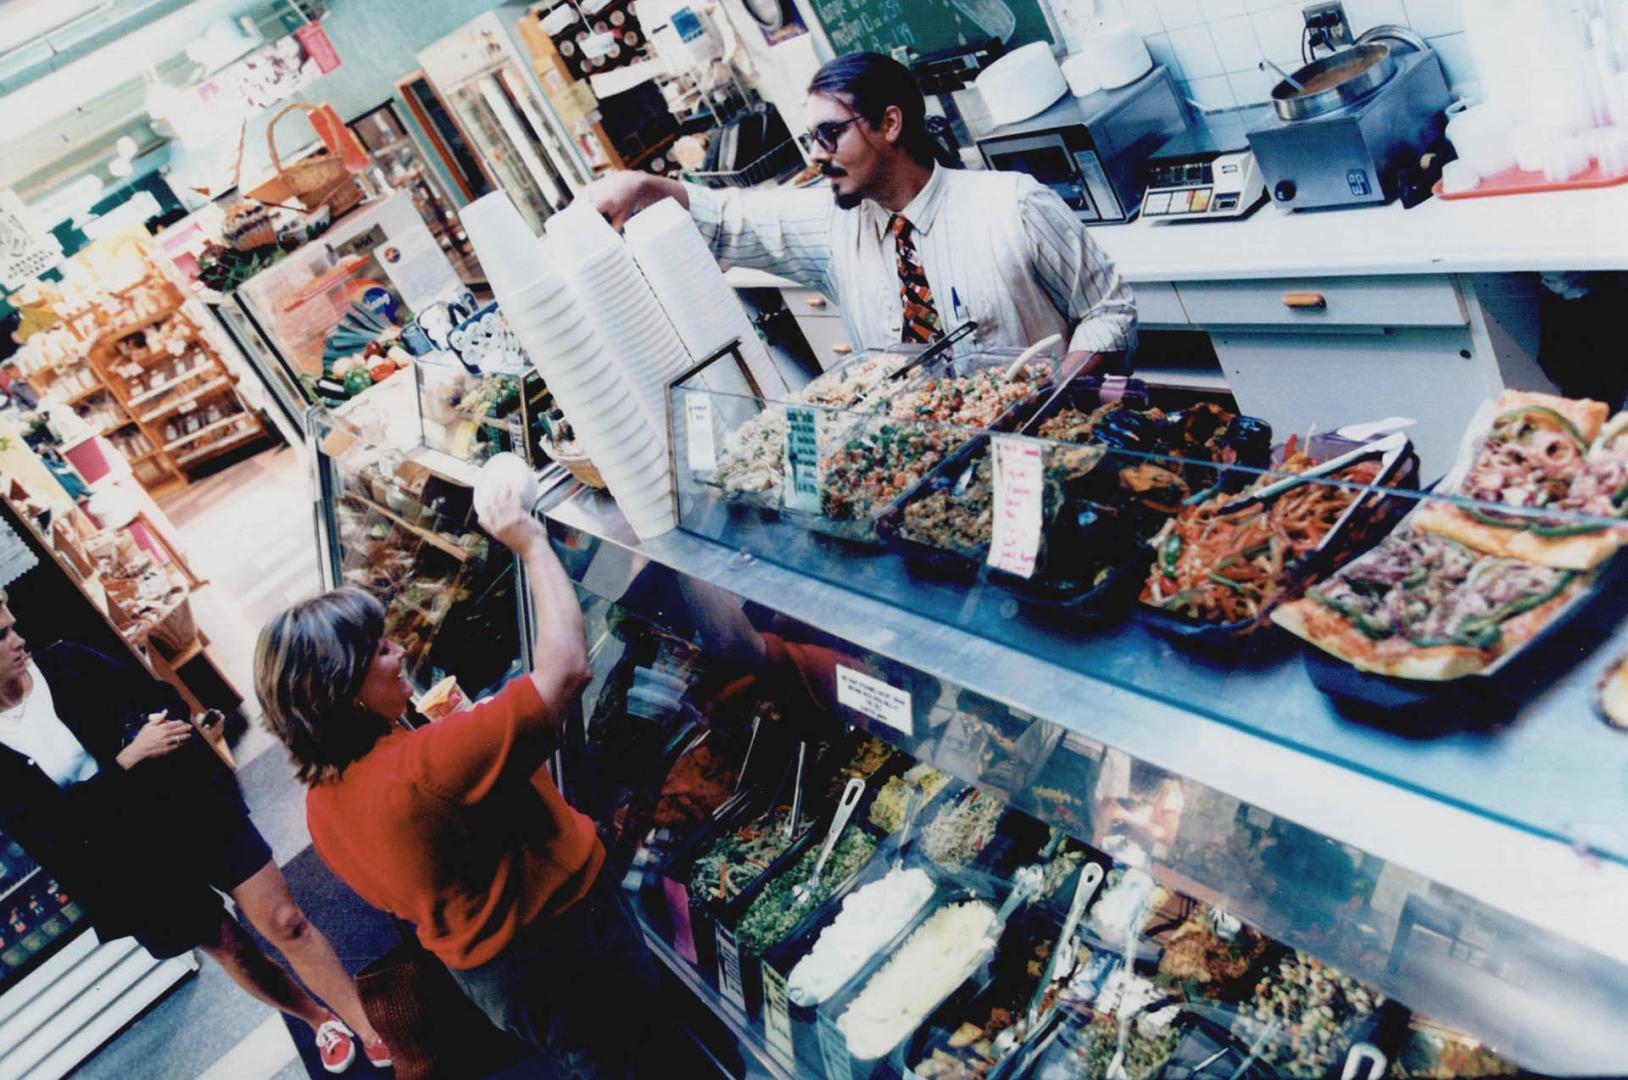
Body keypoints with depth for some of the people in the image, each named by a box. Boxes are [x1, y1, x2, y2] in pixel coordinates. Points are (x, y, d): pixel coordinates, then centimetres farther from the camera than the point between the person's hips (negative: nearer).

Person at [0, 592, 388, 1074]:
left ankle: (372, 1031, 11)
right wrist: (130, 758, -24)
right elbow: (54, 830, -19)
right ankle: (321, 1022, 39)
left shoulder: (66, 665, -4)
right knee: (228, 949, 15)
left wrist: (147, 726, -18)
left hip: (192, 810, 1)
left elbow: (163, 699, 3)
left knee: (285, 922, 0)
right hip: (135, 862, -1)